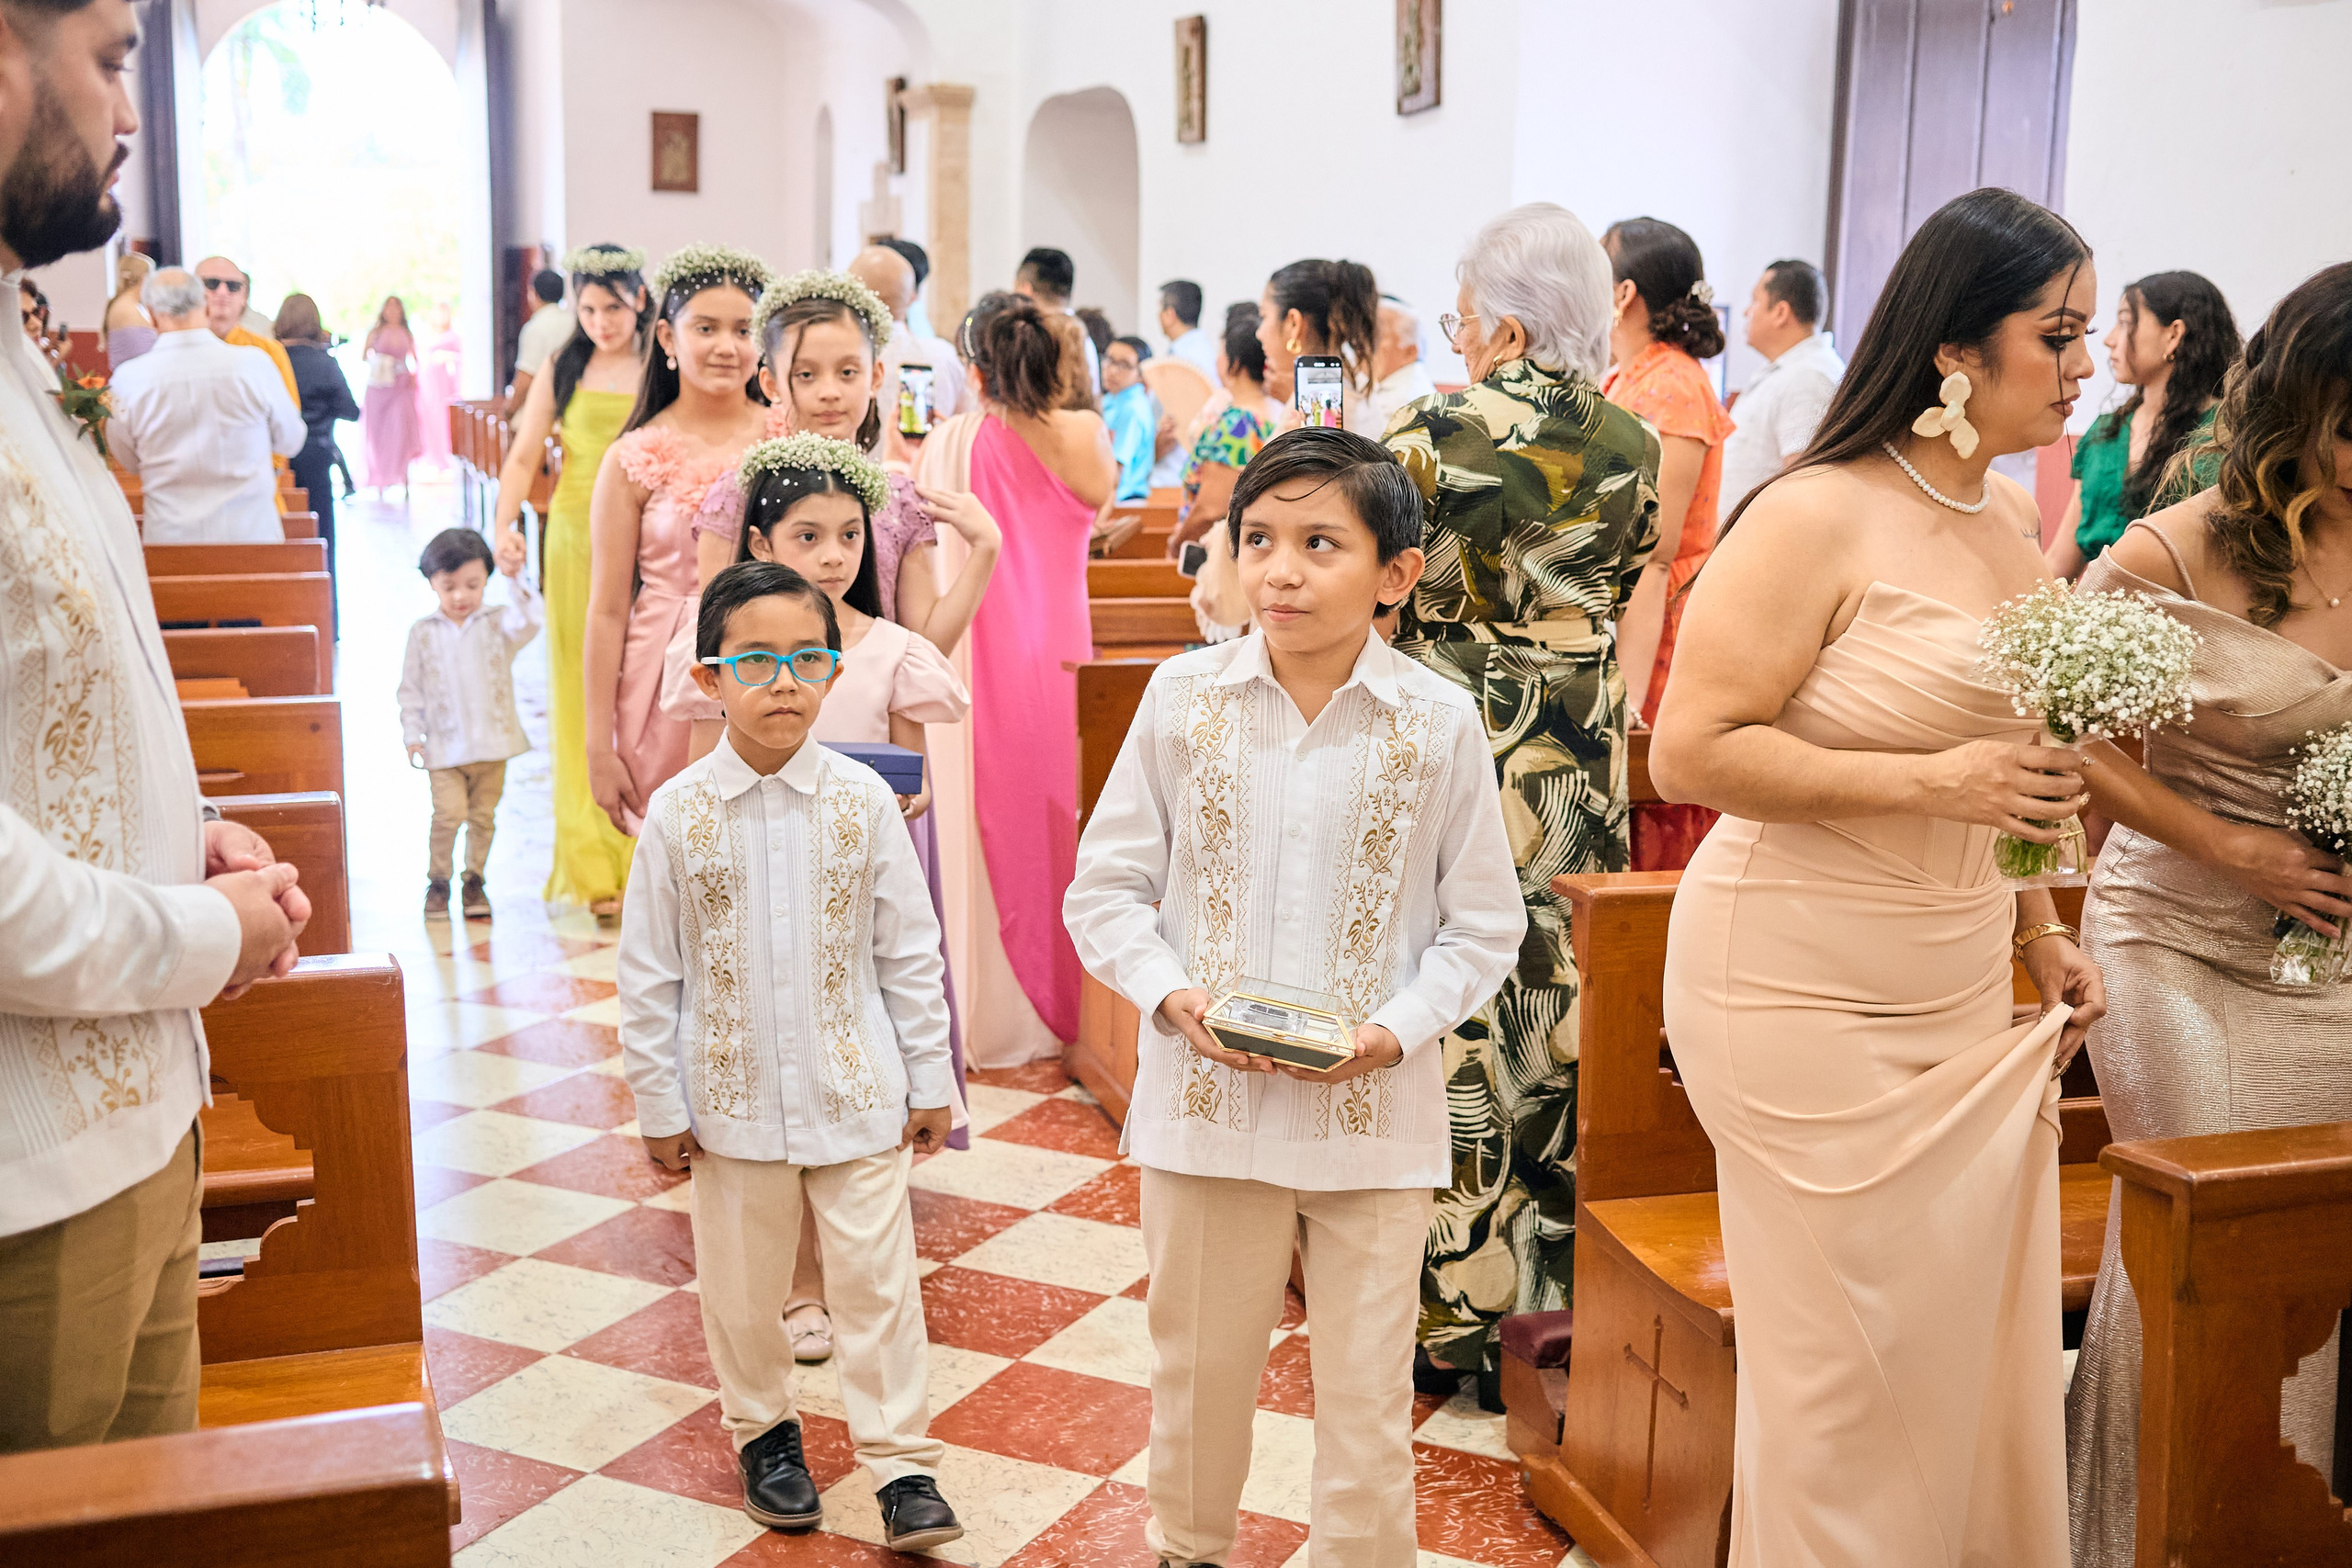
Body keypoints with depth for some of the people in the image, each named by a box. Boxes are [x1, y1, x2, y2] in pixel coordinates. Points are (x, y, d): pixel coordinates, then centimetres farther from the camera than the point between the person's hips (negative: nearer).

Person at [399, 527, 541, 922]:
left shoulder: (496, 625, 3)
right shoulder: (423, 633, 3)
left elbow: (527, 623, -19)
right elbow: (411, 688, 7)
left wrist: (516, 581, -29)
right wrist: (412, 734, 0)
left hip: (493, 743, 1)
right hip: (445, 746, -1)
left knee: (483, 815, 7)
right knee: (449, 812, -12)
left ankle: (474, 880, 23)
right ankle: (437, 882, 6)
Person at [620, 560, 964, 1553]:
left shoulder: (862, 799, -6)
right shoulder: (678, 812, -7)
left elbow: (908, 950, 0)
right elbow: (649, 975, -1)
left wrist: (929, 1079, 2)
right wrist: (658, 1106, 0)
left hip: (854, 1090, 0)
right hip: (734, 1097, 1)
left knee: (877, 1280, 3)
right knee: (741, 1286, 14)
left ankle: (903, 1464, 14)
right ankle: (762, 1429, 37)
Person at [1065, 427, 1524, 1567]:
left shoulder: (1438, 723, -6)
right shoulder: (1185, 696, -3)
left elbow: (1485, 924, 1)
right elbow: (1105, 885, 2)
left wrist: (1397, 1028, -14)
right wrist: (1171, 995, -13)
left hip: (1374, 1109, -1)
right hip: (1206, 1093, 2)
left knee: (1367, 1397, 9)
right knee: (1198, 1367, 19)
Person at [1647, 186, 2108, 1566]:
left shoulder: (2016, 520, 11)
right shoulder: (1818, 519, -14)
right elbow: (1692, 751, -19)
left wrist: (2040, 932, 16)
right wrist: (1931, 783, -23)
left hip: (1963, 995, 7)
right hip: (1804, 996, -7)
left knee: (1987, 1338, 11)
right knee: (1848, 1358, 2)